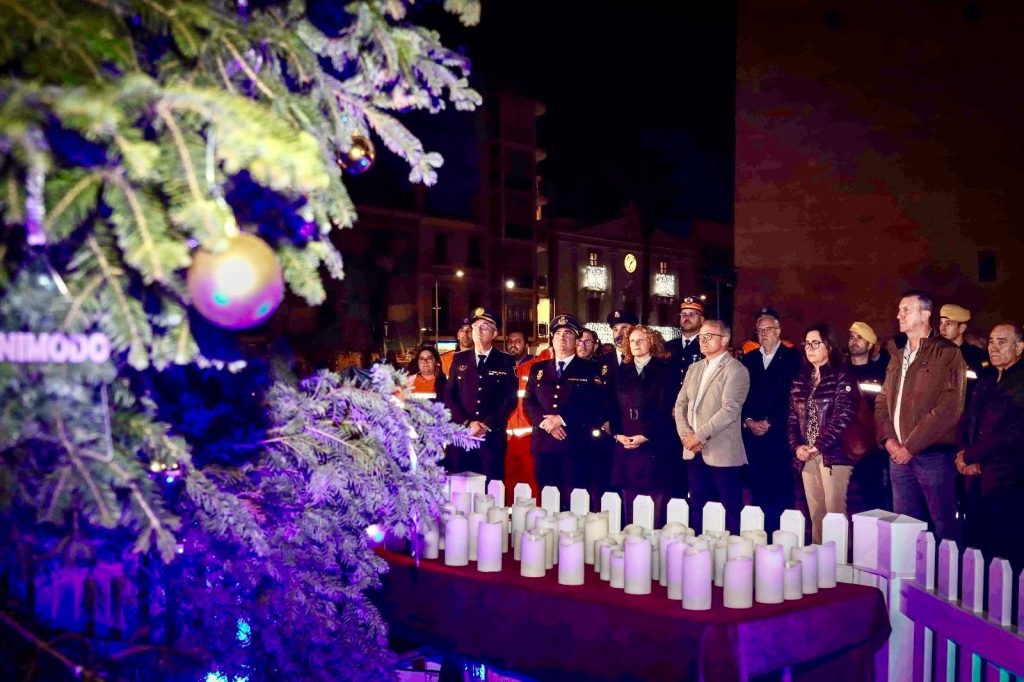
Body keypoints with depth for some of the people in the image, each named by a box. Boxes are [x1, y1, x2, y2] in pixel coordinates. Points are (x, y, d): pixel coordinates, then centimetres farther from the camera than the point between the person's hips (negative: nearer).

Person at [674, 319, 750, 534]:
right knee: (696, 506, 10)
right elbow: (680, 404, 14)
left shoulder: (736, 370, -6)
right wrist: (685, 435, -3)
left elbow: (729, 410, -16)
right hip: (694, 452, 6)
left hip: (722, 453, -6)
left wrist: (699, 435, -16)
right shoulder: (694, 368, 16)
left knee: (731, 508, -1)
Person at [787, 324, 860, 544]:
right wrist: (796, 446, -3)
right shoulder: (800, 380, 15)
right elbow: (792, 417, 12)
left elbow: (843, 417, -12)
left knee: (835, 513, -7)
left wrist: (819, 446, -15)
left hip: (834, 454, -5)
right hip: (806, 456, 5)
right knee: (815, 515, 7)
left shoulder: (842, 377, -3)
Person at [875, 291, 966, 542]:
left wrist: (911, 446, -15)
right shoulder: (897, 355, 16)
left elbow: (949, 407, -15)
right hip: (898, 455, 6)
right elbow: (882, 401, 14)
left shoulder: (947, 353, -6)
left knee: (943, 526, 1)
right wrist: (888, 439, -3)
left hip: (932, 455, -6)